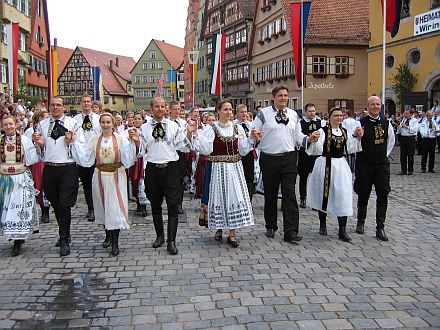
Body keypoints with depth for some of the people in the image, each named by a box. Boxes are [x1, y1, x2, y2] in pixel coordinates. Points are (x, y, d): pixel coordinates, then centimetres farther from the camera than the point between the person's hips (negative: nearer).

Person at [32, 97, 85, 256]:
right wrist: (39, 143, -5)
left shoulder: (73, 123, 2)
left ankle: (64, 241, 1)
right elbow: (39, 150, 16)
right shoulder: (42, 125, 12)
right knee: (55, 205, 14)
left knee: (64, 205, -8)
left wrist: (71, 142, -17)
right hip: (49, 169, 4)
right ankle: (65, 235, 31)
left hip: (68, 168, -4)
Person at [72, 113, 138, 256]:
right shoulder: (94, 140, 4)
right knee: (104, 208, 14)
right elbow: (84, 158, -1)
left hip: (116, 177, -3)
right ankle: (108, 235, 35)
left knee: (115, 208, -5)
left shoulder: (121, 139, -4)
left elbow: (128, 159, -12)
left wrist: (134, 142, -22)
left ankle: (115, 242, 2)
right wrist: (73, 143, -5)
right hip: (100, 177, 3)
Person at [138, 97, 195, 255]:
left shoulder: (173, 126, 3)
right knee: (155, 204, 13)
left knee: (173, 205, -6)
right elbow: (142, 151, 4)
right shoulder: (144, 128, 6)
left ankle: (171, 241, -1)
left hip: (171, 168, -2)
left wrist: (189, 133, -13)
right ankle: (160, 235, 29)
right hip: (152, 169, 2)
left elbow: (182, 147, -1)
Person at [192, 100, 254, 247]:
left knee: (235, 196, -3)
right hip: (218, 168, -2)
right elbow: (206, 149, -14)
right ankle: (219, 227, 23)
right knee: (220, 196, 4)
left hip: (235, 167, 3)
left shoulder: (237, 128, 7)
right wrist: (196, 134, -20)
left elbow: (243, 150, 7)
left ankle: (232, 233, 3)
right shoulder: (211, 129, -2)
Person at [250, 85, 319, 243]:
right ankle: (271, 227, 25)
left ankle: (291, 232, -4)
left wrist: (309, 139, -6)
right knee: (270, 194, 9)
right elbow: (253, 134, -2)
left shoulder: (293, 115, 11)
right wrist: (254, 137, -25)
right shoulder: (263, 114, 0)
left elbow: (298, 136, 13)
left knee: (289, 195, -4)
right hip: (269, 159, -2)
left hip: (289, 159, 2)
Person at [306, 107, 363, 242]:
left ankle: (342, 230, 1)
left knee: (343, 196, -3)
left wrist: (357, 137, 6)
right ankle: (322, 224, 28)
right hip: (325, 165, -3)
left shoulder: (345, 131, 10)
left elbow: (349, 149, 15)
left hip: (341, 166, 4)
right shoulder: (323, 131, -5)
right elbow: (318, 150, -12)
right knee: (324, 194, 8)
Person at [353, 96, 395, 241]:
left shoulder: (386, 123, 4)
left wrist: (385, 154, 15)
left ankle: (380, 228, 4)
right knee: (363, 195, 9)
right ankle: (360, 222, 29)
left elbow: (391, 140, 22)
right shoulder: (361, 123, -8)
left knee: (383, 195, -3)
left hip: (382, 164, 3)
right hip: (364, 165, -3)